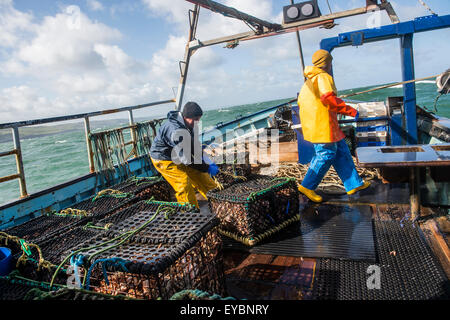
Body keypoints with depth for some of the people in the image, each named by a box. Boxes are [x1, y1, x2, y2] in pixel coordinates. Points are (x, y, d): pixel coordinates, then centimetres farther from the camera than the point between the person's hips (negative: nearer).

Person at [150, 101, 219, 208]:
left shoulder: (189, 124, -6)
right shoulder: (175, 130, -36)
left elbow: (195, 148, 2)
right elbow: (186, 159, -33)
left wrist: (210, 163, -7)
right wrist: (207, 168, -28)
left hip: (178, 156, 9)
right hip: (164, 159, -9)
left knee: (201, 177, 8)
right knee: (184, 185, -16)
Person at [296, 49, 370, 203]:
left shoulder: (309, 81, 22)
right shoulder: (323, 77, -9)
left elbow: (301, 102, 25)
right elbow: (329, 98, -25)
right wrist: (350, 111, -20)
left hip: (311, 125, 10)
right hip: (322, 124, -10)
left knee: (341, 150, 13)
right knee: (326, 154, -4)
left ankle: (354, 184, 18)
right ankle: (307, 186, 4)